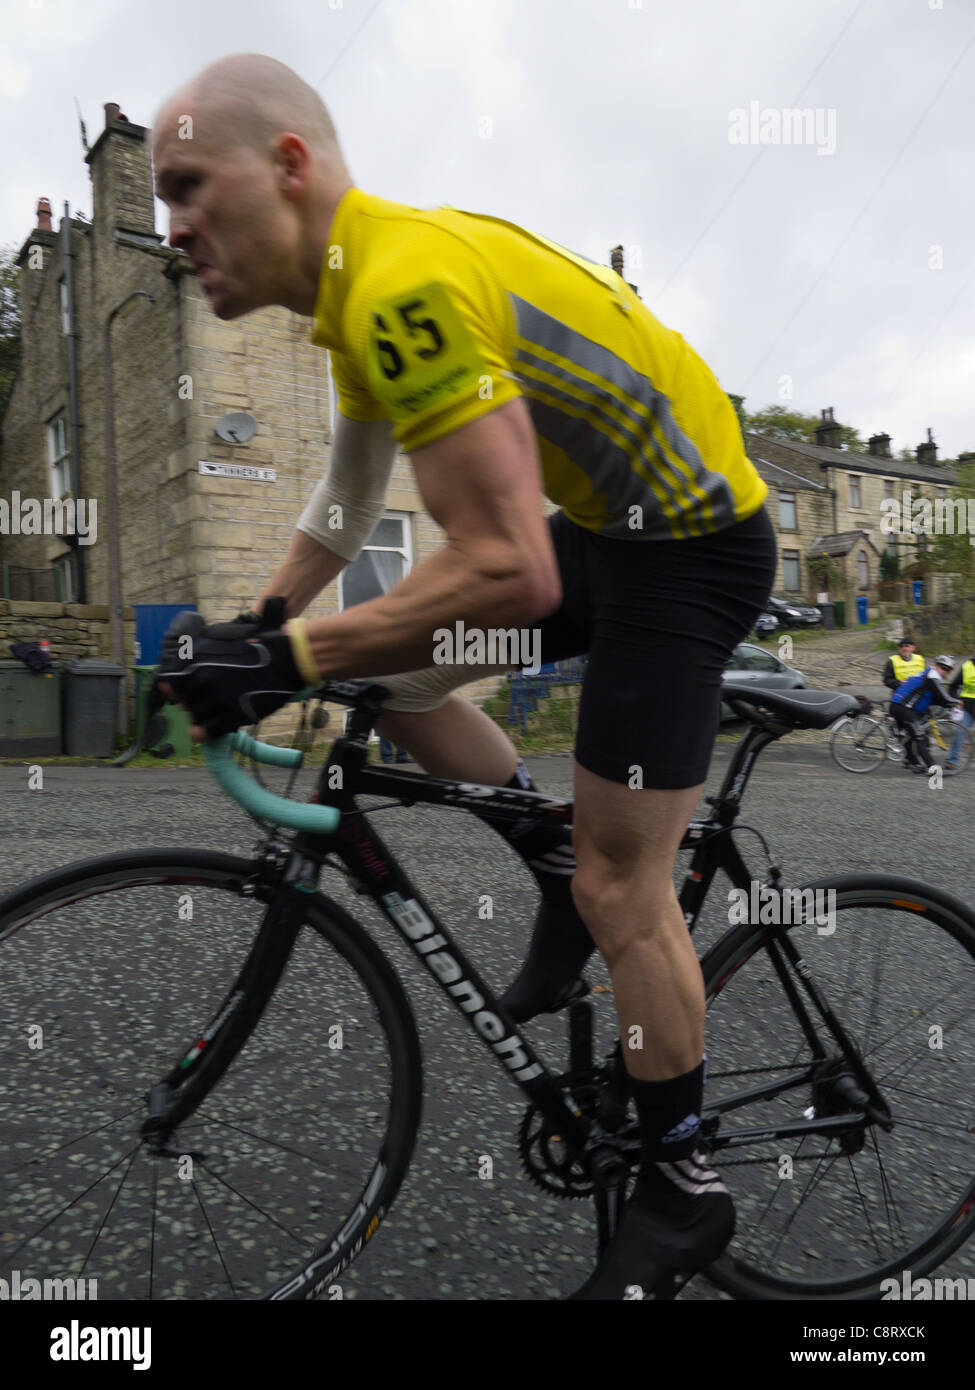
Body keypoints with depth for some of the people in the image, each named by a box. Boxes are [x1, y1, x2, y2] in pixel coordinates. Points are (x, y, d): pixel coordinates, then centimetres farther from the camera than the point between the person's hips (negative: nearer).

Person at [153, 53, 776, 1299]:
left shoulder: (401, 286, -25)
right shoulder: (365, 285, 7)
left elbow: (509, 575, -33)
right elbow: (346, 503, 16)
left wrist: (285, 665, -27)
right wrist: (250, 631, 12)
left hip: (692, 537, -9)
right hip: (608, 525, 9)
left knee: (622, 888, -3)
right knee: (389, 670, 8)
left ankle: (683, 1191, 20)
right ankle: (564, 871, 21)